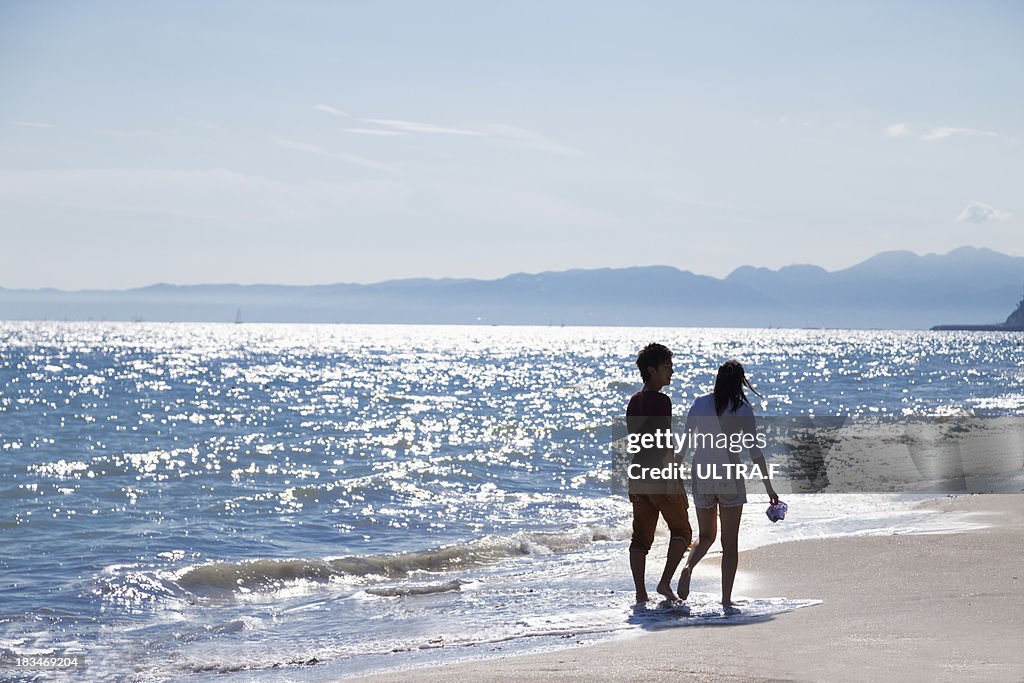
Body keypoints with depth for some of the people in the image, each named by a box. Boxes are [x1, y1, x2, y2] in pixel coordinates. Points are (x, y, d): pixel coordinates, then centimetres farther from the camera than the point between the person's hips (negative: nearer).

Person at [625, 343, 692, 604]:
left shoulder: (634, 401, 12)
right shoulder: (661, 401, -13)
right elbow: (664, 442, -19)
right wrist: (673, 479, -18)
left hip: (638, 474, 7)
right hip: (660, 474, -7)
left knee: (641, 536, 7)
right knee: (681, 530, 6)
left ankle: (640, 593, 5)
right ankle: (665, 582, -7)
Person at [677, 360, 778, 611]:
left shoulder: (700, 404, 1)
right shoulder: (742, 409, -8)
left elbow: (685, 442, 3)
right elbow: (755, 452, -9)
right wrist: (769, 488, -3)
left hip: (701, 474, 3)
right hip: (729, 476, -3)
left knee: (705, 536, 20)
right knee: (730, 543, 5)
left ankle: (688, 567, -10)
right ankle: (726, 601, 1)